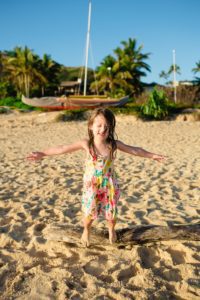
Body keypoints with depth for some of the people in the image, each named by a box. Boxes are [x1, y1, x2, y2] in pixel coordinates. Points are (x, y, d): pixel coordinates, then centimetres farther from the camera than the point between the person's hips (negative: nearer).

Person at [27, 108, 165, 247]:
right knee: (89, 213, 10)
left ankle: (111, 229, 47)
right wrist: (42, 154, -15)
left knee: (111, 212, 14)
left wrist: (152, 155, 2)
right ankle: (86, 231, 43)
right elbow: (63, 149, -13)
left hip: (109, 186, 1)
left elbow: (135, 150, -2)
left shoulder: (114, 144, -12)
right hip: (91, 186, -1)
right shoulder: (86, 144, -15)